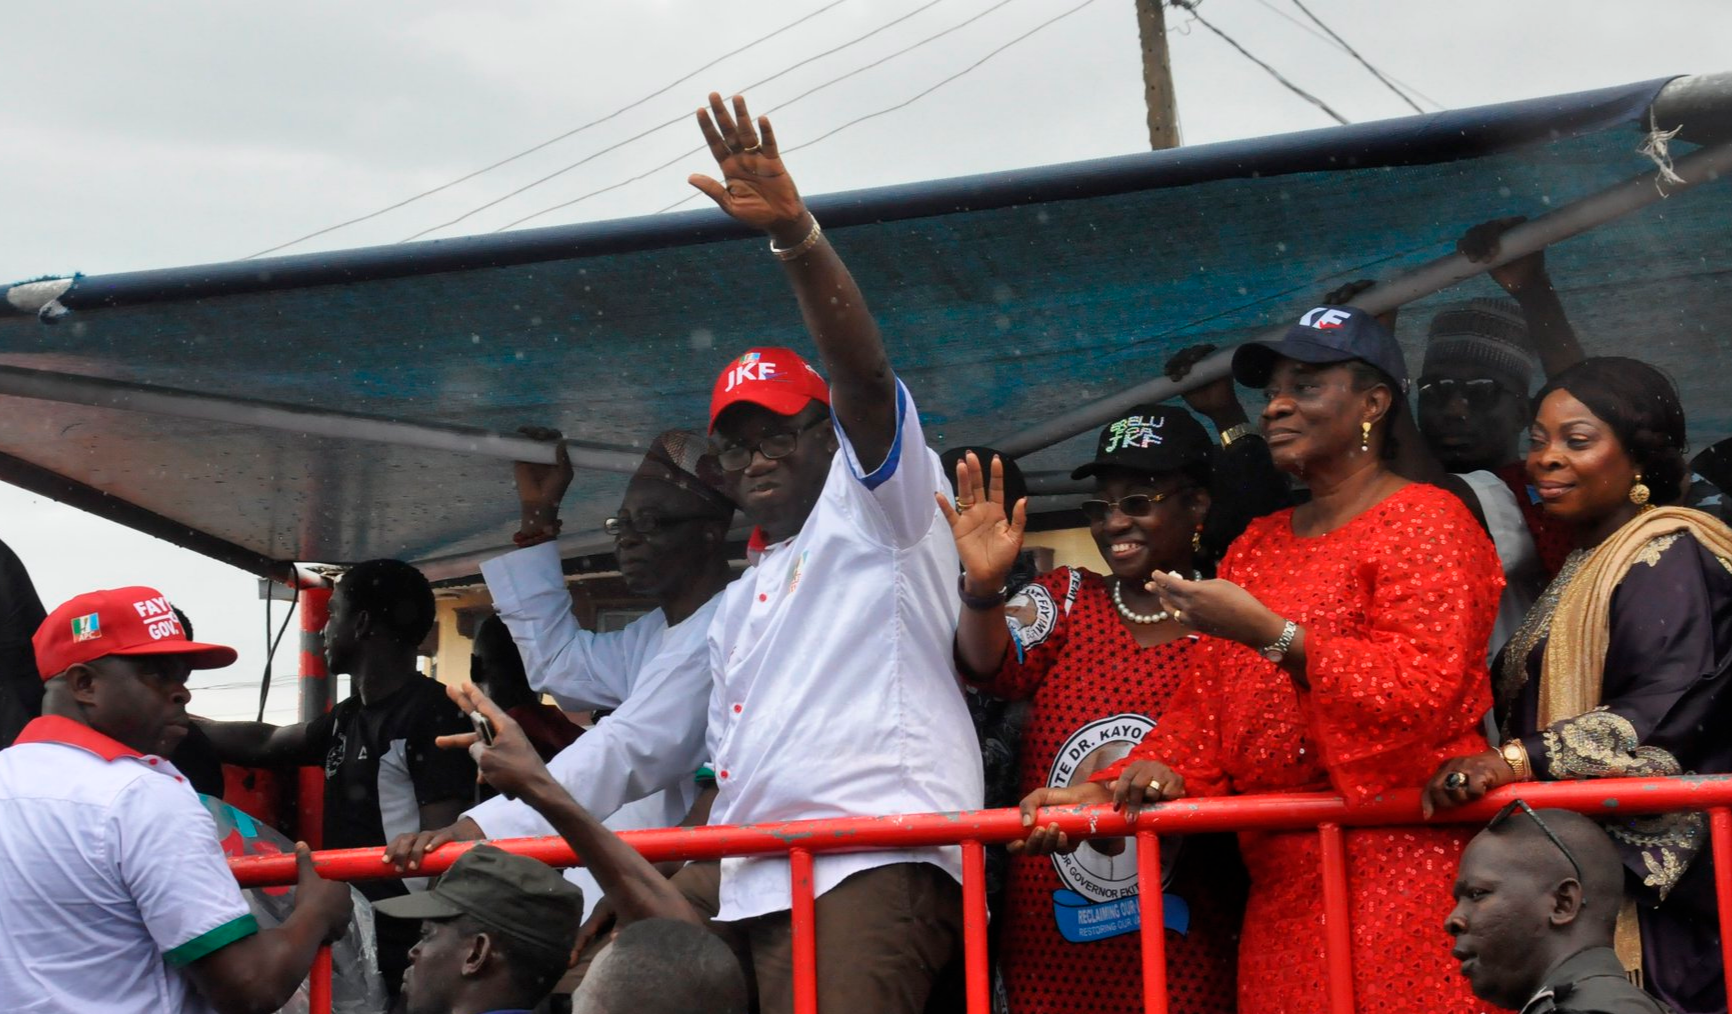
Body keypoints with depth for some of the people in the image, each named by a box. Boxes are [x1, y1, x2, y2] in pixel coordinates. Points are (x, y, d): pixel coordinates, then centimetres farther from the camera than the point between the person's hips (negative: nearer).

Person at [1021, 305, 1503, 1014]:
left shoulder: (1425, 522, -1)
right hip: (1282, 882, 6)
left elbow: (1426, 688, -15)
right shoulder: (1257, 546, 20)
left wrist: (1270, 634, -20)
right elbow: (1207, 708, 15)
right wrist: (1110, 789, -2)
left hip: (1401, 854, -6)